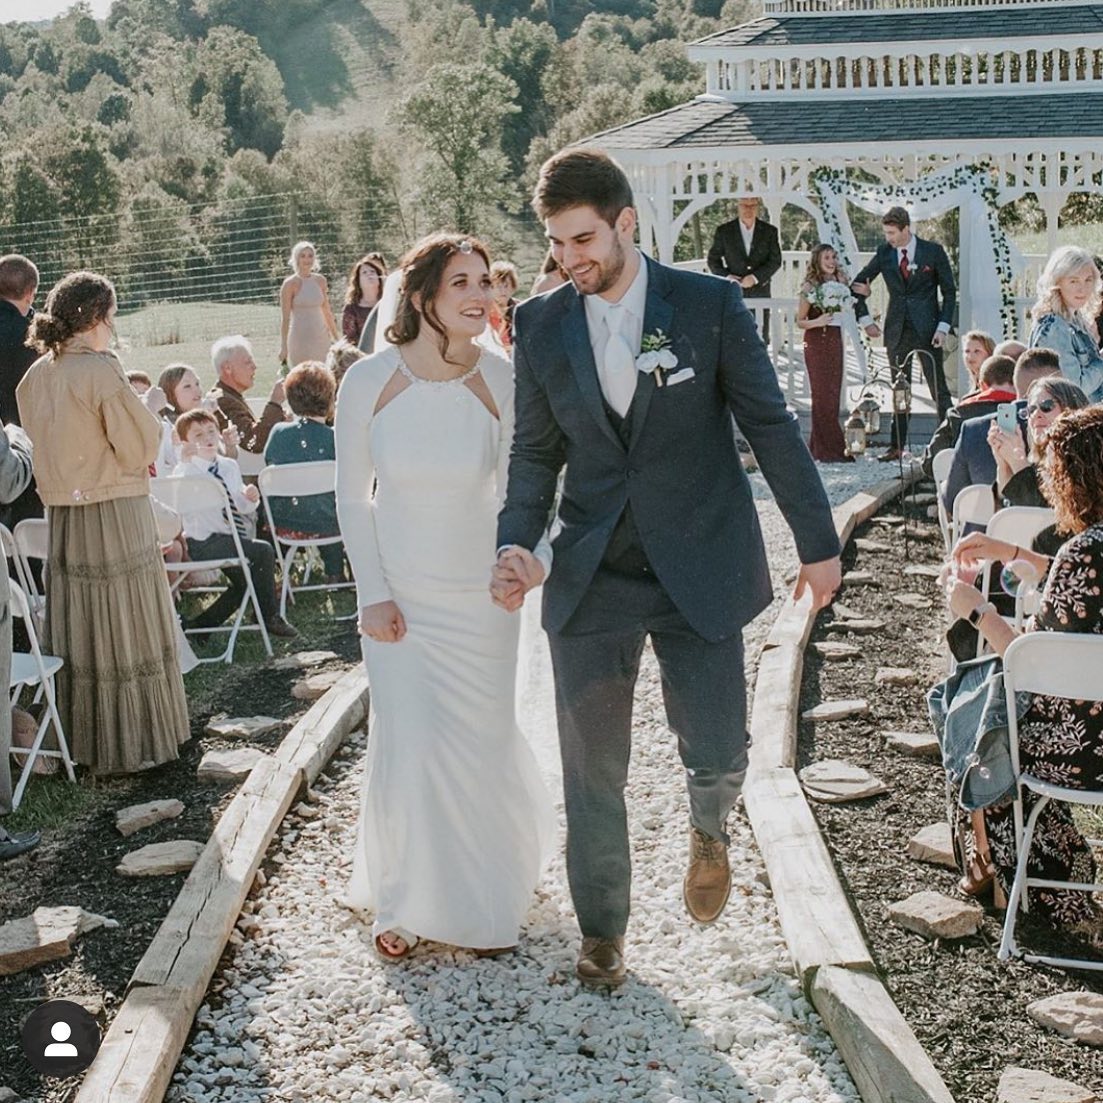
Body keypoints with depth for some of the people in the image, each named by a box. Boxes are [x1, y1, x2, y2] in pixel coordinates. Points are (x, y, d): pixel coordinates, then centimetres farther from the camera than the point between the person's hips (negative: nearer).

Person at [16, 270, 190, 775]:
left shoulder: (36, 376, 4)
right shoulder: (102, 371, -18)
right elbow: (140, 445, -14)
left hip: (62, 515, 7)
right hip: (115, 512, -7)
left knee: (76, 629, 15)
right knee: (125, 627, 4)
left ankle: (80, 738, 26)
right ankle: (132, 744, 12)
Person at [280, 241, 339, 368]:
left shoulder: (320, 280, 9)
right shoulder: (290, 284, -5)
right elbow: (285, 318, -6)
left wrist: (337, 338, 17)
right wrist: (283, 347, -9)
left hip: (321, 337, 5)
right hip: (300, 338, -5)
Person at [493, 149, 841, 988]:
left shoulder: (710, 304, -5)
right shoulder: (540, 325, 2)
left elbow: (770, 425, 0)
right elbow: (536, 452, 9)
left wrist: (819, 542, 2)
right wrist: (517, 544, -8)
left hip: (699, 569, -2)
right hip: (592, 575, 2)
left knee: (717, 753, -3)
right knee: (592, 771, 6)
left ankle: (709, 829, 35)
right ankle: (602, 931, 28)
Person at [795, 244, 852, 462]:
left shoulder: (840, 283, 5)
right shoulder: (810, 287, -8)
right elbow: (800, 321, -5)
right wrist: (817, 322, -22)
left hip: (835, 339, 6)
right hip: (816, 341, -6)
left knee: (833, 394, 5)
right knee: (822, 395, -4)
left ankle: (819, 446, 14)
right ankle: (828, 450, 0)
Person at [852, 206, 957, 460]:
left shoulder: (933, 251, -2)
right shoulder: (884, 253, 5)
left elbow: (949, 291, 2)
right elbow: (857, 285, 13)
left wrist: (943, 327, -7)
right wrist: (865, 319, 6)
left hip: (927, 328, -3)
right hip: (897, 330, 3)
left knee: (938, 388, -5)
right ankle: (897, 446, 11)